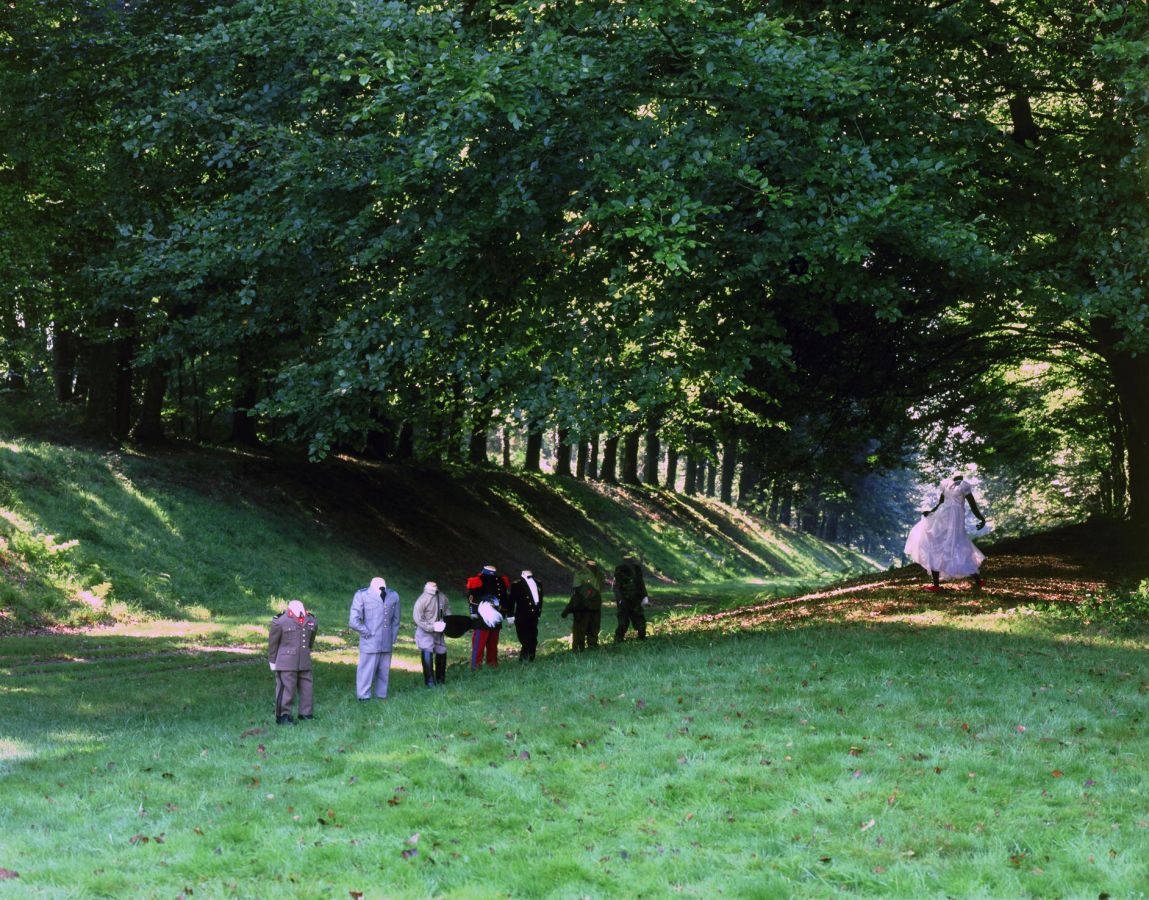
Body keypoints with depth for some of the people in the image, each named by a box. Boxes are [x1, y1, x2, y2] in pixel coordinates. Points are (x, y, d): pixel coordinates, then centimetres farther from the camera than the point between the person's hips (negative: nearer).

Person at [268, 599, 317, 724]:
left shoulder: (311, 621, 6)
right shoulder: (280, 622, -8)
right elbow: (273, 643, 0)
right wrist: (272, 661, 3)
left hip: (304, 664, 6)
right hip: (286, 664, -6)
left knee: (307, 687, 10)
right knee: (286, 689, -5)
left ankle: (305, 713, 22)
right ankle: (283, 716, 3)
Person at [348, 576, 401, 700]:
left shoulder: (393, 596, 9)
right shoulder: (362, 595, -1)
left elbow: (395, 620, 19)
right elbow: (353, 621, -3)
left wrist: (393, 638, 14)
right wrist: (368, 633, -2)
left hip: (387, 645, 3)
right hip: (370, 644, -3)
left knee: (384, 674, 7)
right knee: (367, 672, -3)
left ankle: (382, 697, 14)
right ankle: (364, 698, 2)